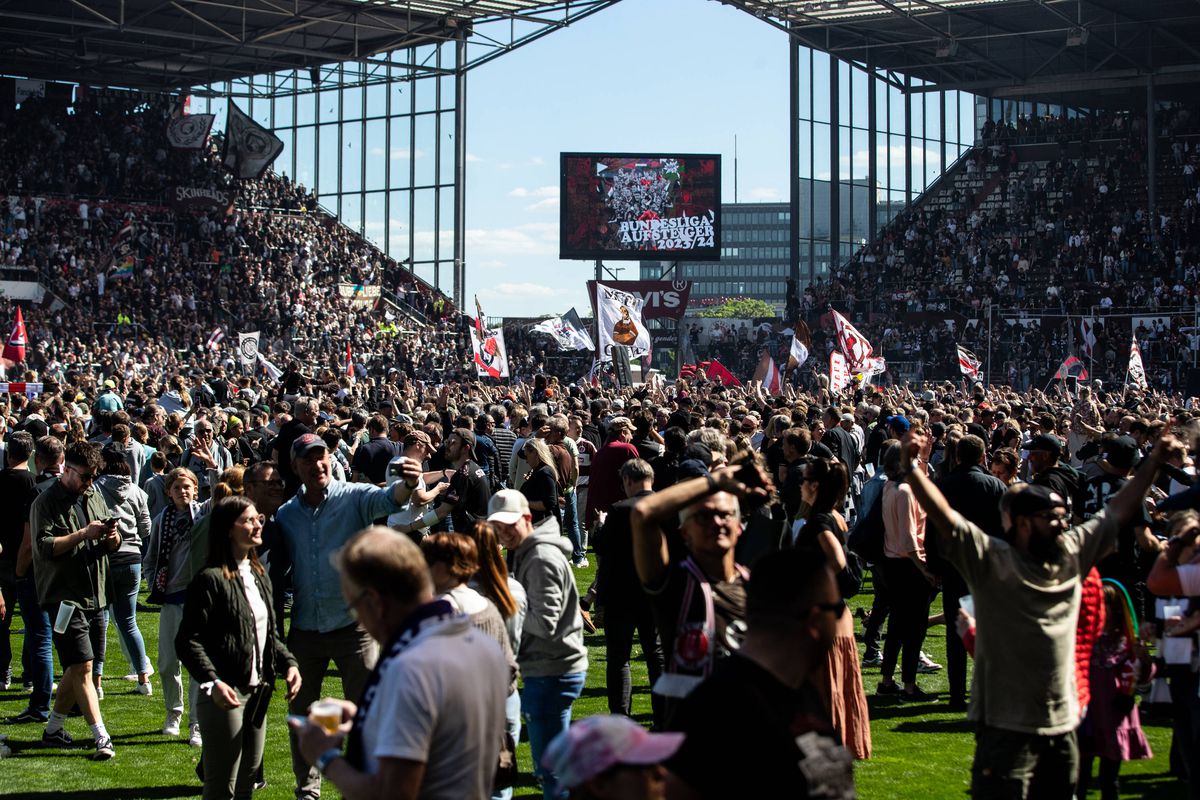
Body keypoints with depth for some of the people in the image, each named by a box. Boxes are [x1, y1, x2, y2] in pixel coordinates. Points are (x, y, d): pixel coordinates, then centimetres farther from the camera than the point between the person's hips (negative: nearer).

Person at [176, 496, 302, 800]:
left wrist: (288, 663, 3)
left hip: (258, 692, 8)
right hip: (225, 695, -8)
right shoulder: (211, 579, -14)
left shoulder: (259, 575, 12)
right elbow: (187, 641, -17)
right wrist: (212, 683, -27)